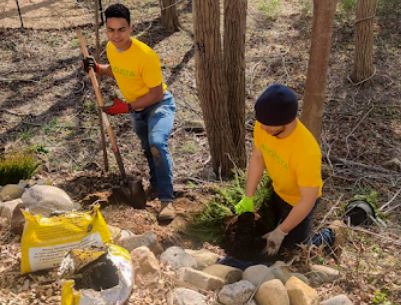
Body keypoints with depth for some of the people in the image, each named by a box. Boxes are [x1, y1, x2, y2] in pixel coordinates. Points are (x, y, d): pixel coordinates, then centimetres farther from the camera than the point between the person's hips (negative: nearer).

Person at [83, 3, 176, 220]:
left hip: (159, 104, -7)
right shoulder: (110, 48, -10)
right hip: (136, 107, 7)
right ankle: (156, 184, 46)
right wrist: (97, 68, -6)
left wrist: (127, 107, -26)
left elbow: (156, 94, -25)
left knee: (157, 144, -30)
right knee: (147, 149, 23)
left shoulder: (145, 55, -32)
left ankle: (167, 200, -25)